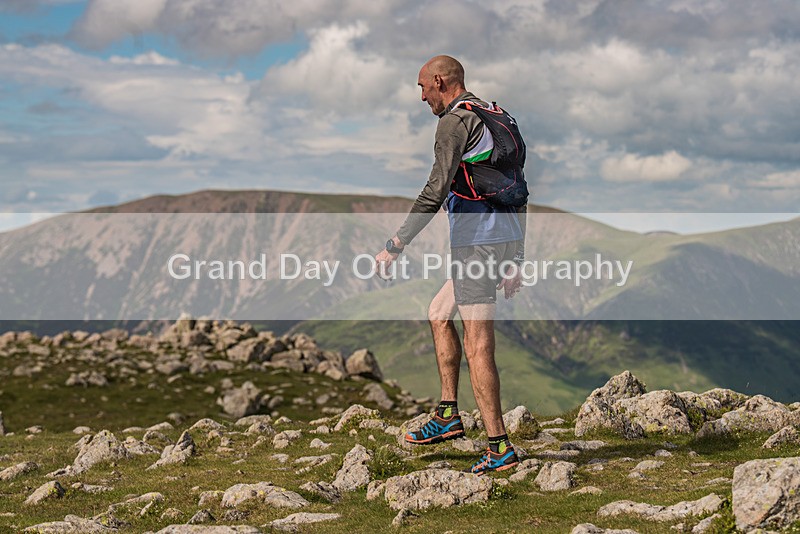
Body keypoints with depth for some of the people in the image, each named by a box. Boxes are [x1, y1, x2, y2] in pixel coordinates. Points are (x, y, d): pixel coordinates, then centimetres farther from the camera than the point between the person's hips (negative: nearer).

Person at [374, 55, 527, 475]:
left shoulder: (455, 121, -8)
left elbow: (436, 191, -19)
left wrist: (395, 246, -18)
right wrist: (515, 262, 25)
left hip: (477, 240, -10)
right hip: (507, 237, 10)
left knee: (477, 345, -9)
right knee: (438, 313, 22)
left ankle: (499, 448, -10)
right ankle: (448, 416, 20)